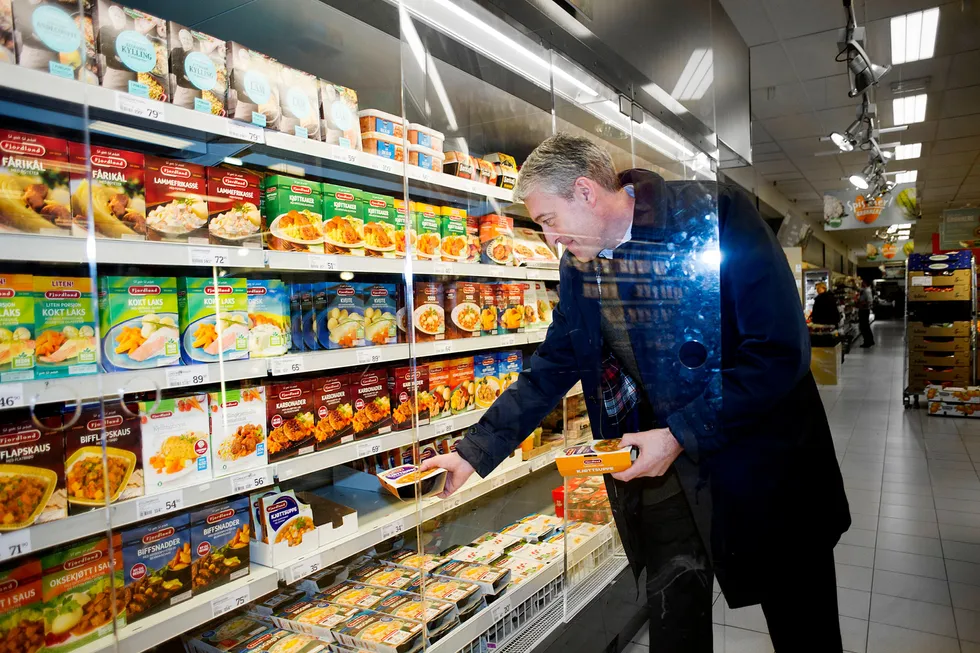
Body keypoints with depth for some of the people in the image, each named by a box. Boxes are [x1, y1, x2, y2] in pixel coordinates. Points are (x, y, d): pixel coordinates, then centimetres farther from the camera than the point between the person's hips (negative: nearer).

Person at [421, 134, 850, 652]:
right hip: (660, 460, 4)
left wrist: (681, 436, -21)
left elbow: (781, 351, -21)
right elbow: (551, 370, 7)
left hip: (758, 455, -4)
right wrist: (475, 452, 2)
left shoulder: (714, 216, -20)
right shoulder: (579, 265, 0)